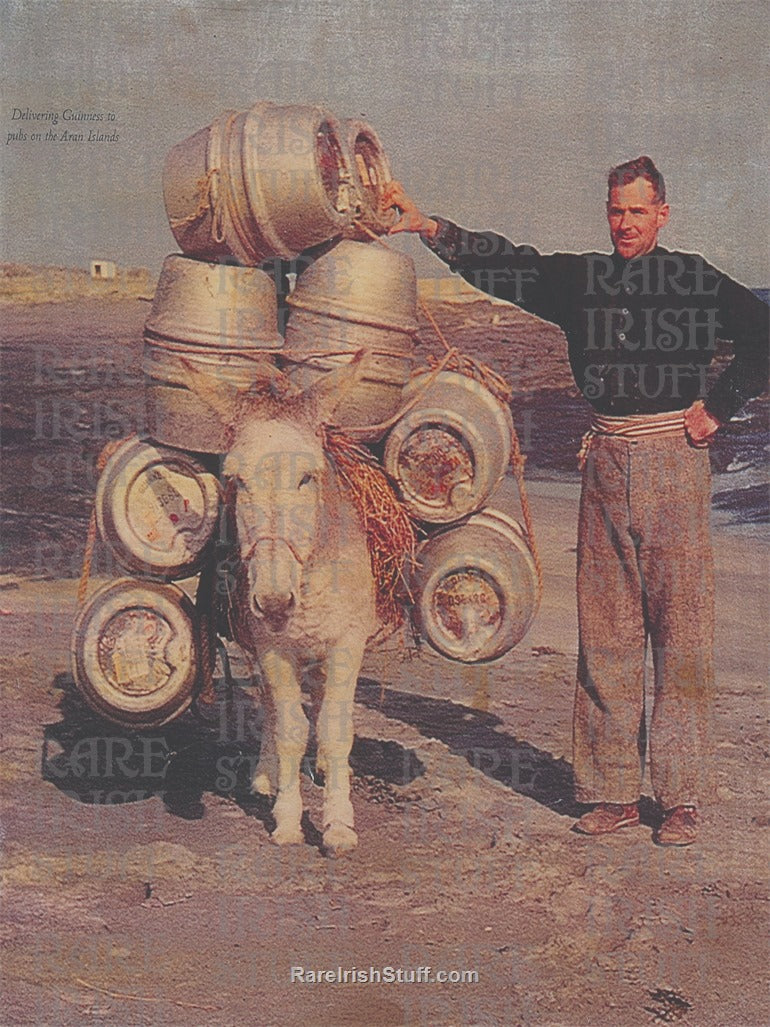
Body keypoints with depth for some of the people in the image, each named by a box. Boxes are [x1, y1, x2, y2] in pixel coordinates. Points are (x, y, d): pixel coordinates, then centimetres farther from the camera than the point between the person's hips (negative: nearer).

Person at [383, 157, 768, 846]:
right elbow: (504, 266, 8)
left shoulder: (696, 279, 3)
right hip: (607, 460, 3)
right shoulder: (580, 279, 11)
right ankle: (613, 791, 13)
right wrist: (428, 227, -2)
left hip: (675, 460, -3)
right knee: (605, 632, 4)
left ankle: (680, 796, 5)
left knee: (681, 630, -2)